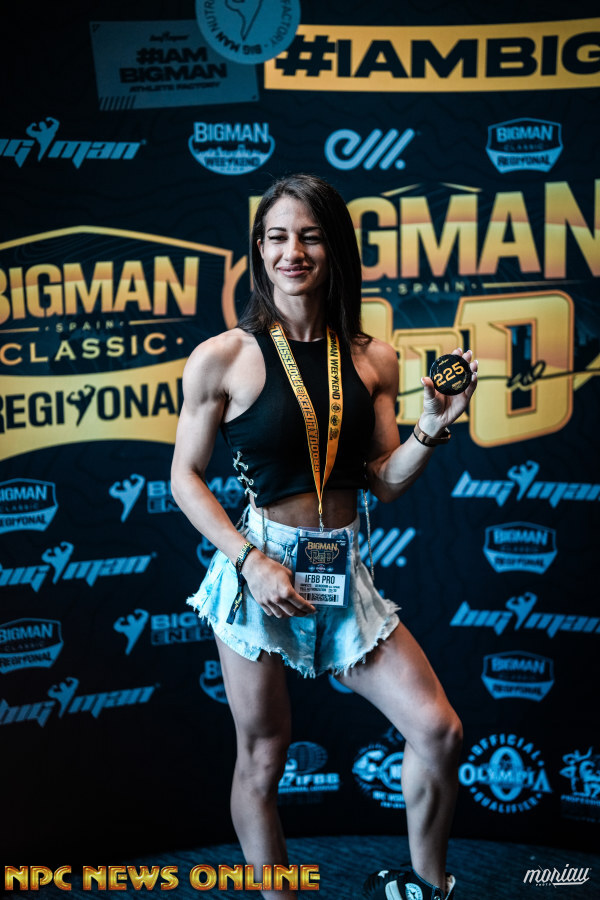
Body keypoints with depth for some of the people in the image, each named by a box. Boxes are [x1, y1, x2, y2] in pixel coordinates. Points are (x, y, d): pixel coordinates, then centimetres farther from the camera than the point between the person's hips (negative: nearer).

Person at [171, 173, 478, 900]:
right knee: (263, 759, 9)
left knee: (438, 731, 1)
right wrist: (250, 561, -13)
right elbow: (185, 477, -3)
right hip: (257, 569, -3)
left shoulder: (374, 360, 4)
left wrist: (432, 428, -10)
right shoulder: (223, 358, -7)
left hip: (344, 573, 4)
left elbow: (383, 483, 7)